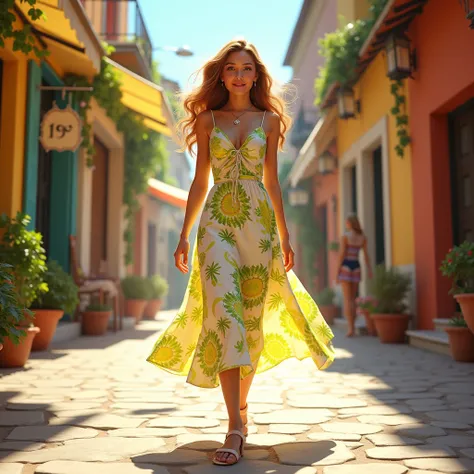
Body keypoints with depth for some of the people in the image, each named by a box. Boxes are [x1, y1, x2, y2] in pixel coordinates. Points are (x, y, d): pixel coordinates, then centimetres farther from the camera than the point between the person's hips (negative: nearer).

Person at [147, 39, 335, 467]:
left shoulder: (269, 119, 11)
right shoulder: (207, 120, 11)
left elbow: (271, 180, 12)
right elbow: (200, 181, 11)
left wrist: (285, 237, 10)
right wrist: (184, 235, 7)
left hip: (258, 221, 1)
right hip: (217, 221, -1)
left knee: (252, 316, 4)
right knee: (223, 312, -15)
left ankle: (241, 405, 25)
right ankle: (236, 427, -15)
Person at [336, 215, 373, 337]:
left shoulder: (345, 236, -7)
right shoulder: (363, 237, 9)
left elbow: (342, 254, -11)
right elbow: (366, 254, 4)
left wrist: (337, 272, -8)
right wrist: (369, 270, 0)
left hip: (346, 267, -5)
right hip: (356, 267, 5)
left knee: (347, 299, -4)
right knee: (353, 298, 14)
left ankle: (350, 328, -11)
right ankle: (352, 327, 13)